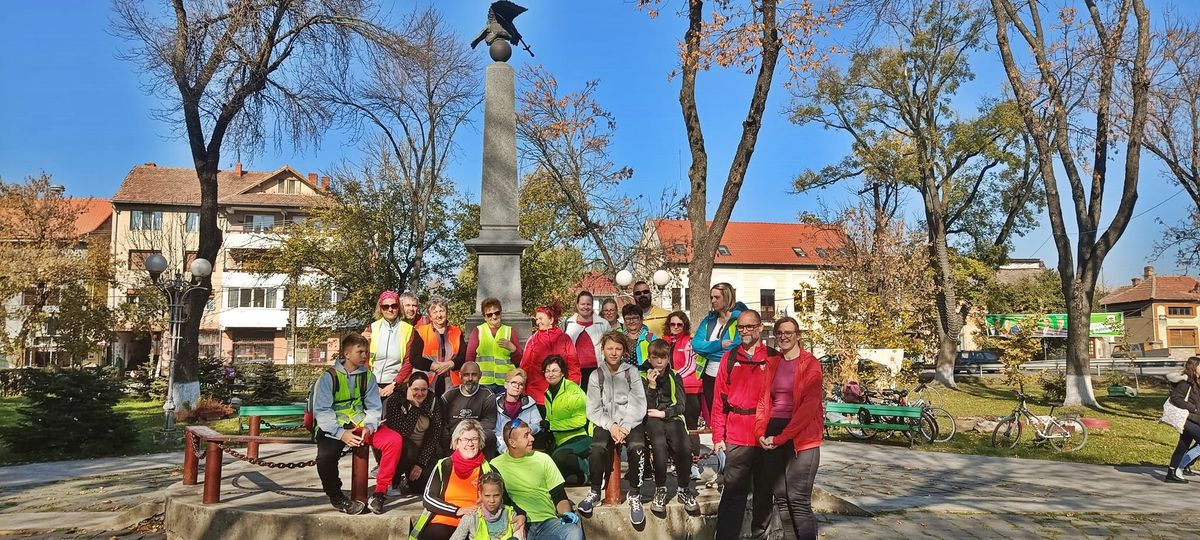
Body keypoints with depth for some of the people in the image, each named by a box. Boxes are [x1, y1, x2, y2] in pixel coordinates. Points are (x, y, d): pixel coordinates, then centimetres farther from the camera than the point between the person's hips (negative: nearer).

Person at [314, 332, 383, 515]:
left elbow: (374, 407, 5)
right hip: (334, 428, -3)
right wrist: (341, 433, -23)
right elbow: (321, 411, -10)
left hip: (360, 424, 4)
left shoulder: (368, 376, 8)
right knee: (325, 457, -33)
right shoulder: (328, 377, -4)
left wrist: (369, 427, -16)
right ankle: (336, 497, -4)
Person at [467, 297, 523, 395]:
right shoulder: (477, 331, 11)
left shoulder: (510, 331, 13)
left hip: (505, 383, 1)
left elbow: (520, 361, 10)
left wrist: (511, 347, -8)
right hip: (483, 382, 0)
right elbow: (469, 358, 8)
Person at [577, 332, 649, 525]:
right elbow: (593, 410, 2)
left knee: (637, 446, -32)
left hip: (630, 422, 0)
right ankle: (595, 492, -11)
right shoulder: (596, 376, 6)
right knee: (597, 447, -31)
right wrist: (611, 426, -14)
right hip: (606, 423, 1)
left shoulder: (632, 372, 4)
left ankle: (634, 495, -16)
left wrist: (625, 427, -15)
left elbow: (639, 405, -2)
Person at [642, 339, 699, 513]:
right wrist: (651, 386, -9)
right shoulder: (644, 377, 9)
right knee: (659, 445, -35)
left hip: (673, 418, 2)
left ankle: (684, 489, -9)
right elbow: (647, 408, 0)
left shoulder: (674, 377, 13)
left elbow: (681, 406, 7)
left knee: (684, 448, -29)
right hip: (652, 420, -1)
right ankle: (660, 489, -21)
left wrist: (663, 413, -6)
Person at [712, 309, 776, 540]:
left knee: (764, 492, 12)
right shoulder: (730, 358, 7)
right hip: (736, 439, 0)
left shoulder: (773, 358, 3)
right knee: (734, 494, -2)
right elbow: (719, 400, 6)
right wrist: (718, 436, 0)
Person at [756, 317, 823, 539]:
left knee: (799, 501, -9)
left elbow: (809, 406, -12)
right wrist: (761, 433, -5)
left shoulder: (810, 364, -3)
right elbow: (763, 400, 12)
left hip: (800, 437, -5)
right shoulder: (771, 363, 13)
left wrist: (781, 437, -16)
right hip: (772, 437, 5)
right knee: (778, 498, 9)